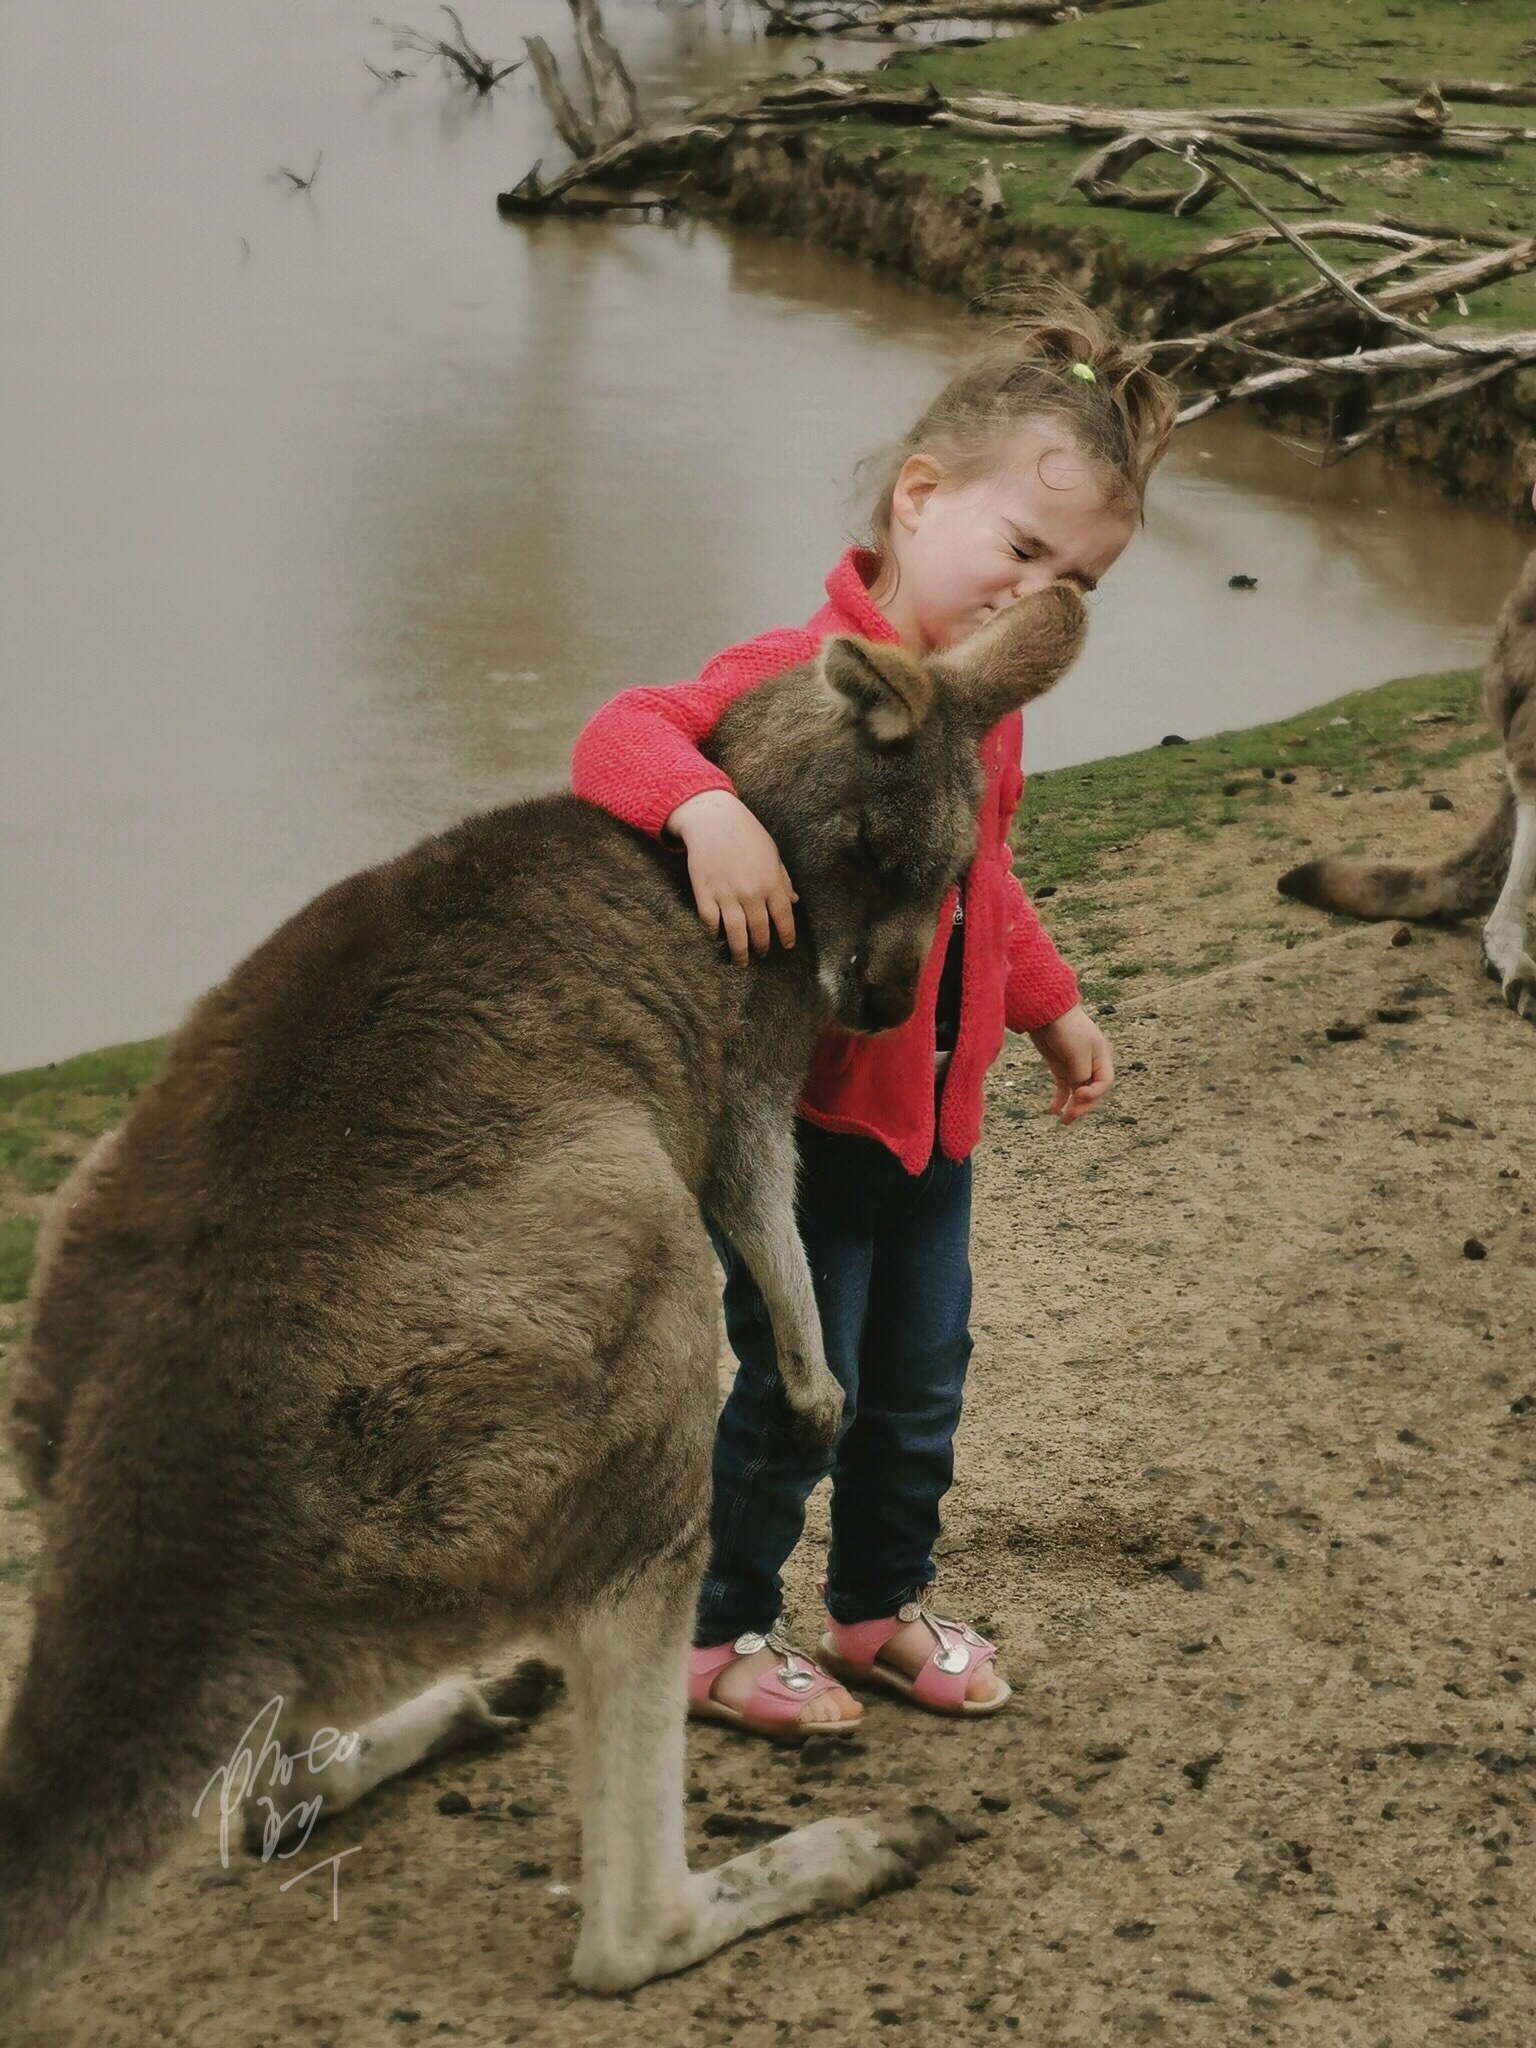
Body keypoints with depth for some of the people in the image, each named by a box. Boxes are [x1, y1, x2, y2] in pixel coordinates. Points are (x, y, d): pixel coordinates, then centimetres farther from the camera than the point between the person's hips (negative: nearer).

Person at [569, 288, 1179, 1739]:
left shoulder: (984, 701, 7)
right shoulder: (804, 677, -21)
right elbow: (619, 735, -34)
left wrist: (1050, 1008, 27)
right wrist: (706, 808, -52)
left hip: (935, 1116, 8)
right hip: (802, 1116, -8)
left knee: (921, 1382, 19)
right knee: (798, 1391, 3)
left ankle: (880, 1604, 40)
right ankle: (719, 1634, 24)